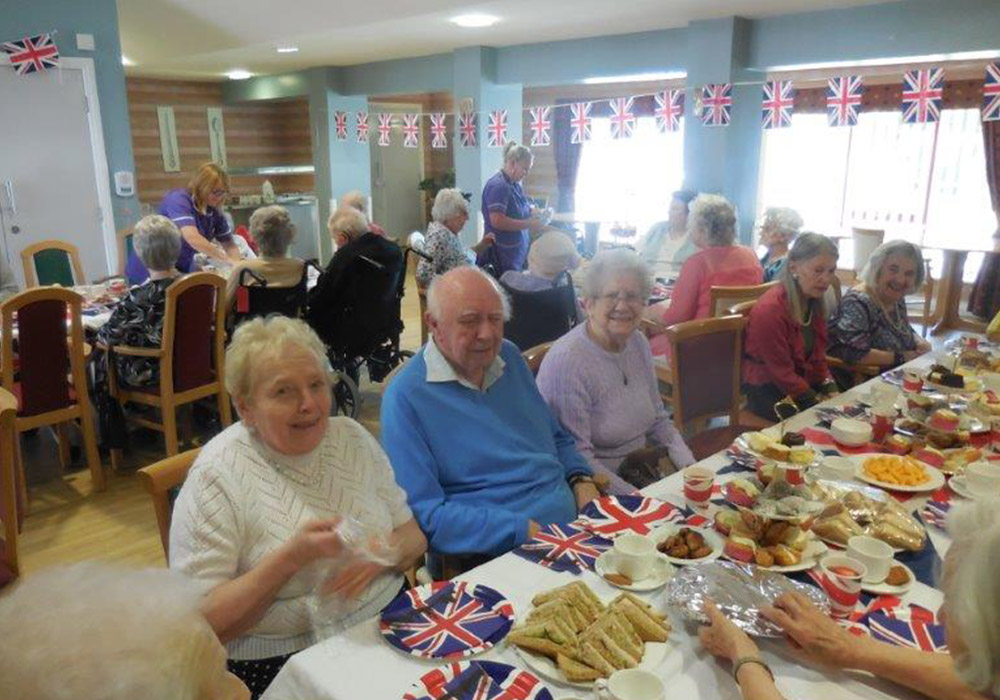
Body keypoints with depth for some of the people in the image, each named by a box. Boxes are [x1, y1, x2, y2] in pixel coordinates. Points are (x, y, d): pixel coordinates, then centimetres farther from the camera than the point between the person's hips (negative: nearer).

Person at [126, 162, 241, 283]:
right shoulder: (178, 200, -22)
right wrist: (229, 261, -41)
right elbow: (192, 238, -37)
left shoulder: (215, 212, -3)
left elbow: (229, 245, 3)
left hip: (182, 273, 6)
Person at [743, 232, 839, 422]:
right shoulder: (770, 309, -24)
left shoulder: (814, 301, 2)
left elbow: (817, 356, 8)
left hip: (804, 381, 8)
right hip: (768, 391, -8)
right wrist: (820, 402, -19)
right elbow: (781, 372, -21)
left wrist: (832, 392, -6)